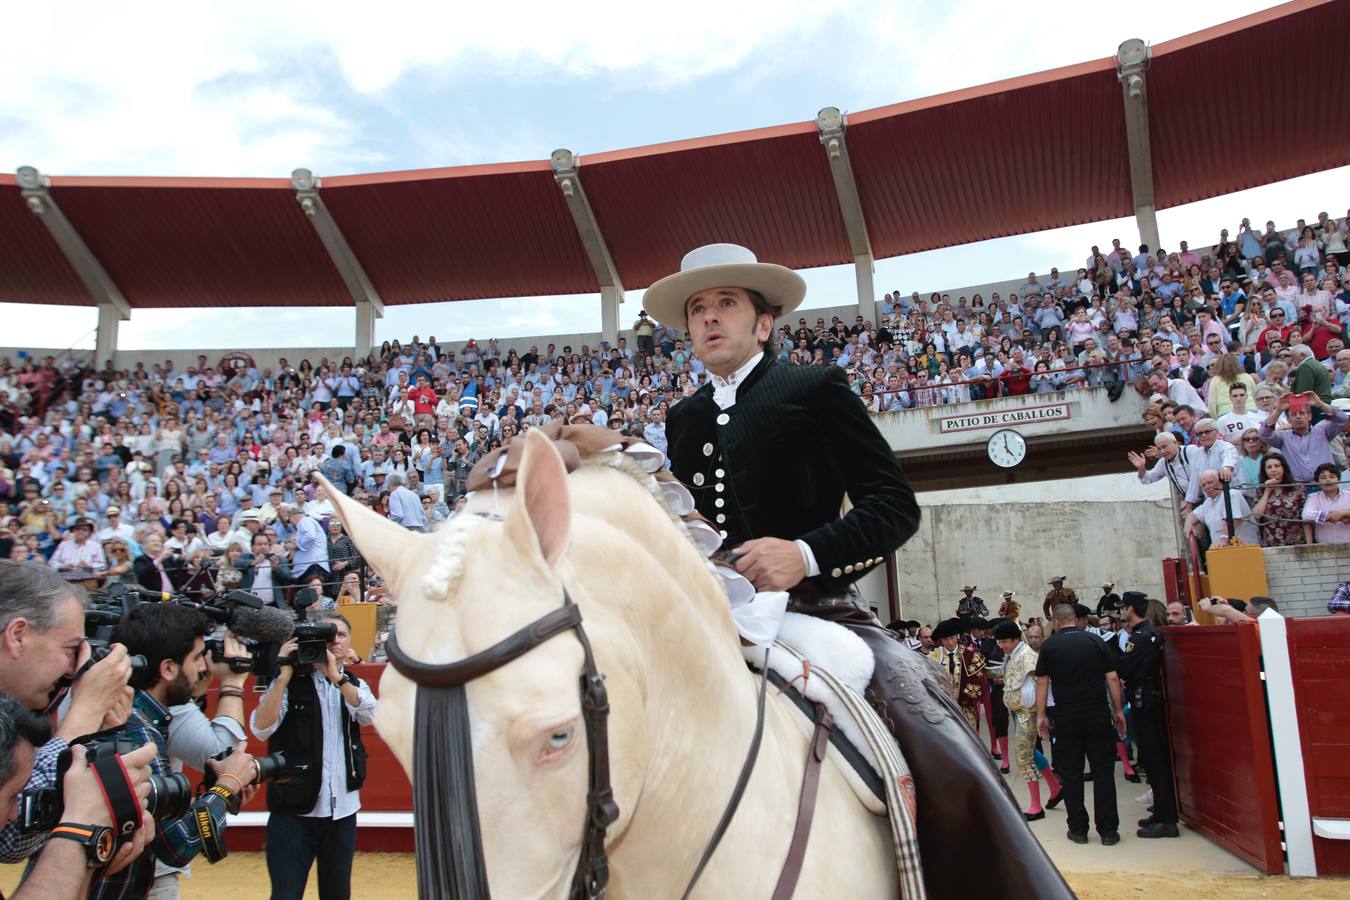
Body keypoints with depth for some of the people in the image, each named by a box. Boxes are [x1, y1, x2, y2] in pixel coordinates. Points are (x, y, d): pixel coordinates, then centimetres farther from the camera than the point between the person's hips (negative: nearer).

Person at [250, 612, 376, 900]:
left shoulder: (355, 685, 9)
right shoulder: (291, 683, -3)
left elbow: (372, 715, -12)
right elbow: (260, 729, -17)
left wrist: (336, 676, -20)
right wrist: (284, 675, -21)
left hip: (342, 809, 4)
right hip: (294, 809, -4)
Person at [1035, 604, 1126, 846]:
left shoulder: (1050, 645, 0)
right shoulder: (1096, 641, 1)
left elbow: (1041, 682, -1)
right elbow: (1112, 678, -1)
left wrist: (1041, 715, 4)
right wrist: (1118, 710, 6)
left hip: (1066, 717, -1)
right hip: (1098, 715, 1)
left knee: (1070, 772, 7)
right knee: (1103, 771, 7)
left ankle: (1078, 829, 11)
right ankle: (1108, 830, 9)